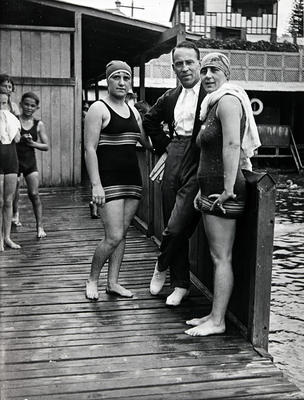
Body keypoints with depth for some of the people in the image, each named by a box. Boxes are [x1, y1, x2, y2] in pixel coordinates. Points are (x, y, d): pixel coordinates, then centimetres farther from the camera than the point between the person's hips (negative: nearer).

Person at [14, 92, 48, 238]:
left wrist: (33, 143, -10)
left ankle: (39, 226, 0)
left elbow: (46, 146, 5)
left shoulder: (39, 124, 2)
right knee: (13, 194, 10)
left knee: (34, 194, -8)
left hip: (30, 161, 1)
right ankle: (15, 213, 43)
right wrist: (20, 138, -21)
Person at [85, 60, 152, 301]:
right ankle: (92, 280, 10)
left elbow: (148, 142, 22)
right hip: (109, 180, -7)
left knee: (122, 234, 9)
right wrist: (96, 185, -19)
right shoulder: (99, 109, -5)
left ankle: (113, 282, 19)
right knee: (114, 236, -11)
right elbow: (90, 149, -11)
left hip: (133, 178, 7)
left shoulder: (133, 111, 15)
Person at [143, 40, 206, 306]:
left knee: (176, 228, -10)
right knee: (173, 228, 11)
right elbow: (150, 120, 29)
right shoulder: (170, 97, 13)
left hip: (197, 166, -6)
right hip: (173, 162, 7)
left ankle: (161, 266, 22)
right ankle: (181, 284, 25)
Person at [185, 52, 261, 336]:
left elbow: (232, 145, -23)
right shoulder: (212, 104, 22)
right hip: (212, 189, 10)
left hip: (223, 190, -10)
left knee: (221, 258, -5)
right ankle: (215, 315, 22)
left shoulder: (227, 100, -10)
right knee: (217, 256, 13)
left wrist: (228, 188, -26)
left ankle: (217, 322, 2)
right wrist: (203, 191, 22)